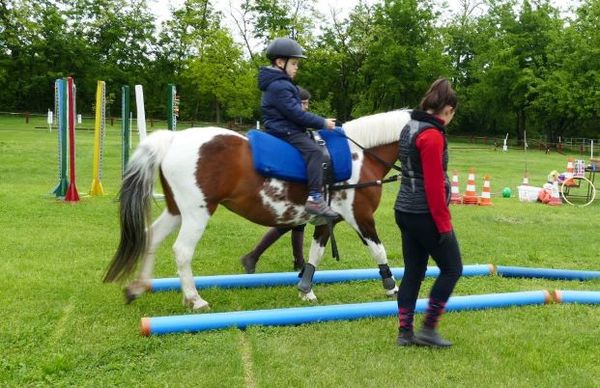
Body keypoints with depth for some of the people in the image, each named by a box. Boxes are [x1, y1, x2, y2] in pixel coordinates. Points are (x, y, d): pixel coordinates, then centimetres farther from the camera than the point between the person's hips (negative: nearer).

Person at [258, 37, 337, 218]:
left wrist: (319, 122, 16)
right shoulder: (279, 86, -16)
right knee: (314, 151, -28)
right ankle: (315, 198, -36)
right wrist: (322, 123, -13)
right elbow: (296, 114, -21)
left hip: (285, 130, 12)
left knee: (315, 143, 23)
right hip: (285, 132, -12)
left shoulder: (280, 84, 19)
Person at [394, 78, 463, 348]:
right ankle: (428, 329, 8)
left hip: (405, 212, 9)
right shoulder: (432, 135, -18)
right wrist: (444, 223, -15)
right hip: (426, 215, -9)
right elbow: (434, 184, -21)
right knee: (452, 269, 4)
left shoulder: (410, 128, 12)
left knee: (413, 272, 13)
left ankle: (405, 332, 17)